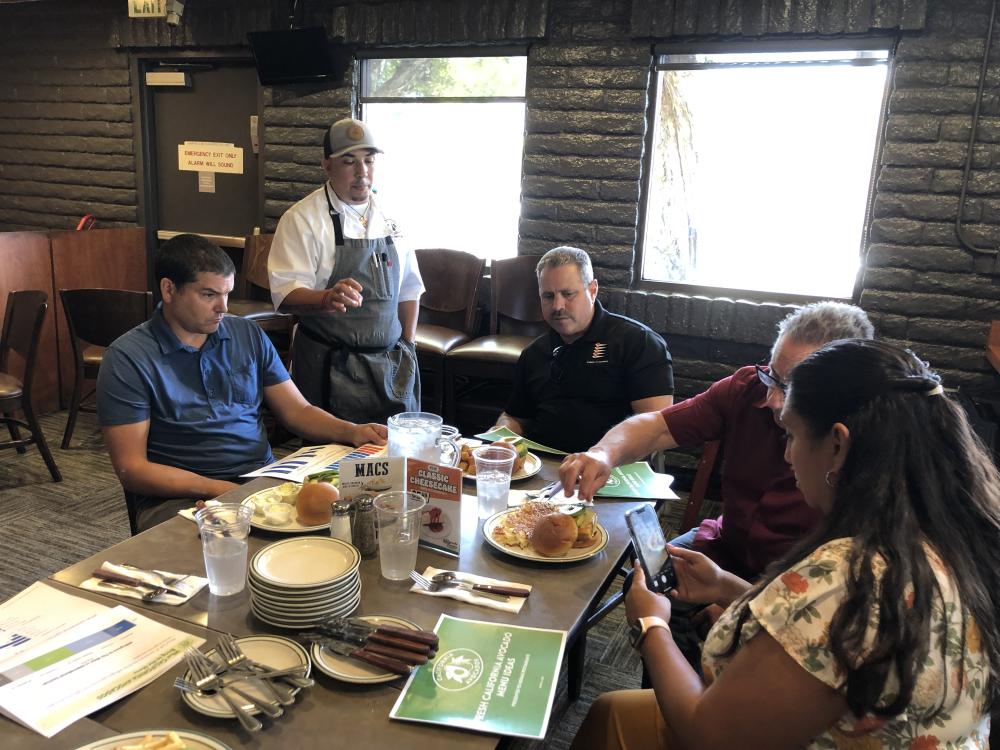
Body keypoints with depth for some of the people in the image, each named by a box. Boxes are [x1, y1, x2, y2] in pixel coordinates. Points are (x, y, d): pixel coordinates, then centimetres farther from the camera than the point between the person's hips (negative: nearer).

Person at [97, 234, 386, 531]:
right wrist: (221, 490, -18)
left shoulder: (249, 335, 12)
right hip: (179, 495, -5)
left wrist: (352, 431, -8)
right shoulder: (127, 358, -2)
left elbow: (298, 411, 13)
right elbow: (131, 469, -6)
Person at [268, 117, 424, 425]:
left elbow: (409, 287, 14)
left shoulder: (390, 215, 8)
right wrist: (327, 299, -36)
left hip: (390, 363, 4)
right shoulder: (302, 219, -7)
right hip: (330, 366, -4)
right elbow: (286, 294, -16)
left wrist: (409, 347, 8)